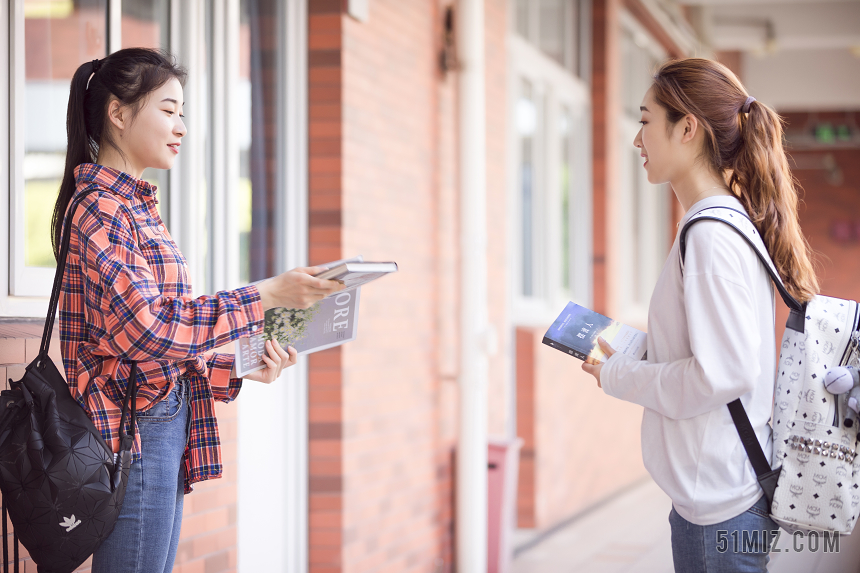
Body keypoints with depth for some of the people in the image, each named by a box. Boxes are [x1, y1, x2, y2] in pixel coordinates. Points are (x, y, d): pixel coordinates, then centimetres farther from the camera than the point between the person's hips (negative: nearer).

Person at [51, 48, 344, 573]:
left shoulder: (134, 208, 20)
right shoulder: (101, 208, -11)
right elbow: (146, 328, -22)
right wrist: (266, 296, -20)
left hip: (164, 424, 10)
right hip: (134, 429, -10)